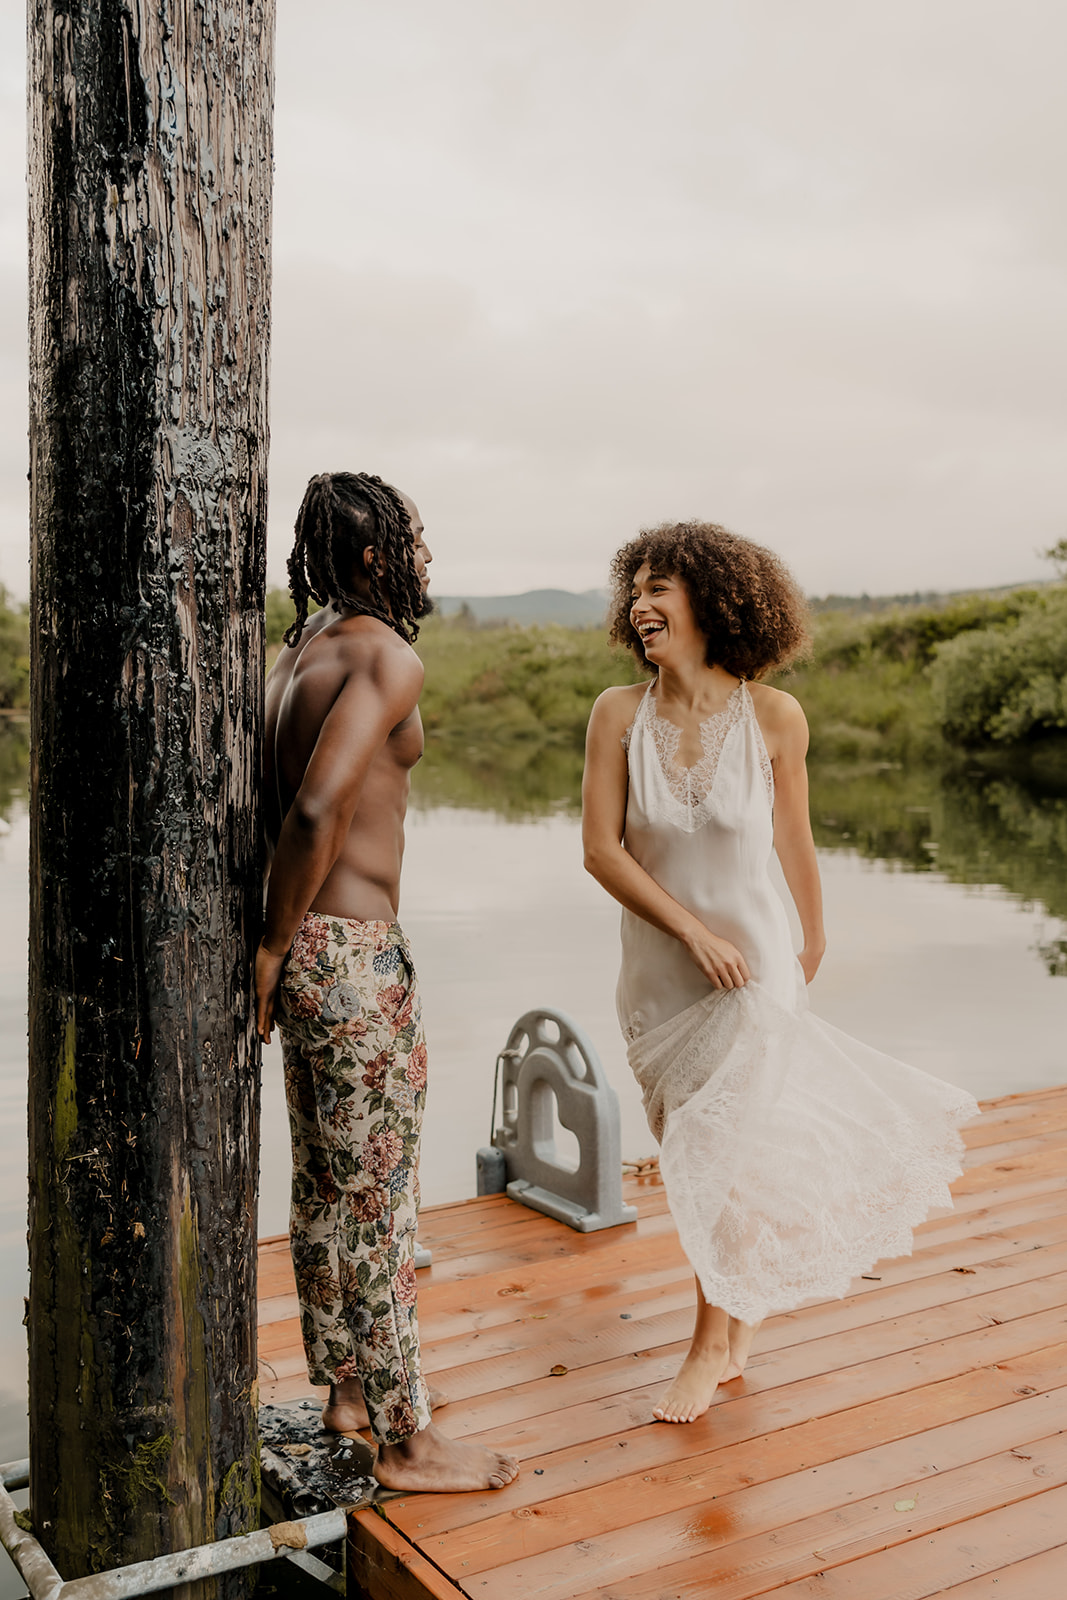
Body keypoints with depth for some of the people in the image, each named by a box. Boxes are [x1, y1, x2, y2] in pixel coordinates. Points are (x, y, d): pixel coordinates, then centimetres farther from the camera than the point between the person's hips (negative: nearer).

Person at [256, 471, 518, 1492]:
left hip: (309, 949, 9)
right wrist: (274, 949, -16)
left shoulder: (298, 652, 12)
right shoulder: (387, 656, -15)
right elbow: (318, 811, -27)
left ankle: (344, 1387, 36)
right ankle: (406, 1441, 17)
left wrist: (278, 944, 13)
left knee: (325, 1187, 19)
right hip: (354, 955, -9)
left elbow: (277, 806, 13)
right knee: (378, 1199, 2)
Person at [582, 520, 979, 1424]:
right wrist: (694, 931, -16)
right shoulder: (621, 714, -10)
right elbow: (601, 850, -10)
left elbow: (793, 839, 2)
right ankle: (749, 1291, 45)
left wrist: (813, 942, 16)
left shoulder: (774, 716, -12)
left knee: (723, 1155, 1)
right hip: (657, 969, 3)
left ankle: (713, 1345, 23)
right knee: (692, 1151, 16)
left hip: (752, 961, -3)